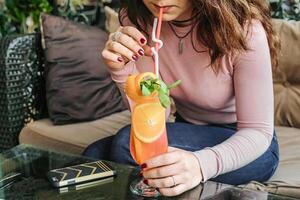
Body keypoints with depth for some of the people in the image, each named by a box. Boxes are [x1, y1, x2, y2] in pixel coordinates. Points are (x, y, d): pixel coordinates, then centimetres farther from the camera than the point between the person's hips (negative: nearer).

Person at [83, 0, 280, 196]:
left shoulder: (244, 29, -25)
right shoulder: (136, 18, -12)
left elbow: (258, 131, -20)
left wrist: (201, 164, -41)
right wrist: (123, 70, -29)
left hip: (251, 146, -4)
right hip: (191, 134, 4)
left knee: (127, 144, -25)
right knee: (95, 155, -18)